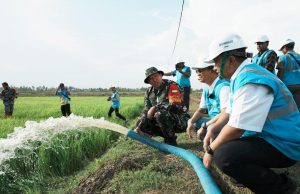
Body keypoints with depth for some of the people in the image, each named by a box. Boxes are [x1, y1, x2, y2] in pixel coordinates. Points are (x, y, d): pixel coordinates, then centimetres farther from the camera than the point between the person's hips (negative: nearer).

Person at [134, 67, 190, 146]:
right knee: (142, 124, 0)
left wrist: (155, 107, -23)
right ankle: (168, 135, 9)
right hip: (166, 121, 7)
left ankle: (171, 141, -12)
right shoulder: (149, 92, 5)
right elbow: (146, 111, 4)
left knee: (159, 114, -32)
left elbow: (175, 106, -25)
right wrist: (139, 127, -10)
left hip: (180, 121, -7)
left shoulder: (171, 85, -14)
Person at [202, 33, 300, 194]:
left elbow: (236, 128, -27)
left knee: (223, 156, -29)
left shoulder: (251, 80, -25)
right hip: (266, 136, 10)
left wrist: (210, 151, -13)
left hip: (282, 145, -10)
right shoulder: (241, 76, 8)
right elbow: (230, 115, 16)